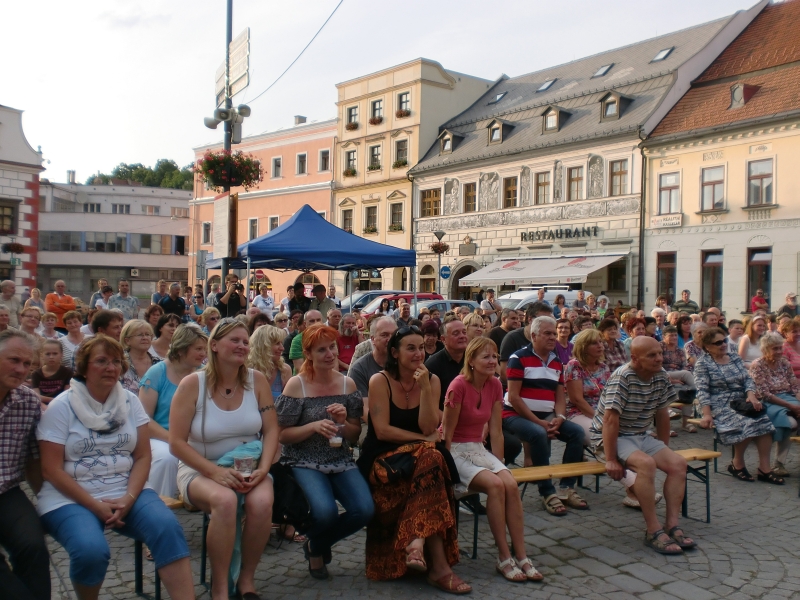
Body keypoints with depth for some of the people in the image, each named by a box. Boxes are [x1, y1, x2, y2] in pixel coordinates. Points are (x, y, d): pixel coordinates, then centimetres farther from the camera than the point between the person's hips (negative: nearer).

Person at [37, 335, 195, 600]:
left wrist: (128, 499, -14)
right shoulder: (61, 407, -4)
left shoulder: (130, 402, 6)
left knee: (167, 527, -25)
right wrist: (95, 506, -16)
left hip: (126, 492, 3)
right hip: (71, 498, -2)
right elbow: (51, 469, -8)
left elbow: (143, 456, 3)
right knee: (91, 549, -31)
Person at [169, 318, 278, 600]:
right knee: (225, 501, -35)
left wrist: (262, 469, -17)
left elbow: (271, 430, -1)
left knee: (262, 502, -30)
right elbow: (177, 443, -11)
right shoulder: (192, 384, -10)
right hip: (201, 469, -2)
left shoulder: (257, 380, -2)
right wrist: (215, 471, -22)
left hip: (249, 468, 2)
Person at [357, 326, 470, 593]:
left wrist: (425, 387, -17)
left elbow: (427, 428, -8)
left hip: (418, 457, 4)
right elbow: (382, 431, -15)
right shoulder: (380, 381, -9)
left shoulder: (432, 380, 2)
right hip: (383, 458, -4)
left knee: (431, 460, -33)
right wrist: (425, 440, -13)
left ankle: (417, 543, -28)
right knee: (430, 458, -32)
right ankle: (438, 565, -31)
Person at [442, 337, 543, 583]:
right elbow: (447, 433, -13)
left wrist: (499, 465, 1)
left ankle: (521, 557, -14)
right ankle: (504, 558, -18)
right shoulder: (459, 385, -18)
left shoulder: (495, 385, 1)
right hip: (456, 451, -6)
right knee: (495, 485, -28)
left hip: (478, 449, 6)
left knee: (511, 485, -21)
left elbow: (496, 431, 5)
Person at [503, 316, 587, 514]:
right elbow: (513, 397, -14)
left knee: (577, 431, -13)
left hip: (547, 417, 7)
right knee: (539, 434, -34)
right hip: (517, 415, -7)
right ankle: (547, 492, -21)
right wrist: (538, 421, -18)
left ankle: (567, 488, -5)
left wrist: (559, 418, -9)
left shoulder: (557, 362, 13)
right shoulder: (519, 358, -8)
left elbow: (560, 397, 13)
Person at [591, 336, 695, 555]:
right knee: (646, 463, -31)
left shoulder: (661, 377, 0)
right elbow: (610, 419, -26)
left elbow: (662, 415, 10)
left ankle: (672, 525, -8)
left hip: (640, 437, 8)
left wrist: (664, 450, 10)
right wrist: (611, 460, -27)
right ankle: (653, 531, -23)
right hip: (611, 438, -8)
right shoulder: (622, 377, -22)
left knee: (678, 463, -10)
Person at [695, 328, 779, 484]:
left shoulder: (735, 358, 14)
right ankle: (737, 463, -7)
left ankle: (764, 468, -17)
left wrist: (751, 394, -15)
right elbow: (702, 390, -11)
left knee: (763, 421, -22)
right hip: (720, 406, -5)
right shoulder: (703, 363, -3)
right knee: (748, 423, -29)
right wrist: (707, 414, -23)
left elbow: (748, 379, 8)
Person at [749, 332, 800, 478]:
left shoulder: (785, 363, 11)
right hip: (768, 403, -5)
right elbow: (765, 394, -14)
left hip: (788, 398, 6)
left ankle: (779, 463, -14)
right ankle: (778, 463, -11)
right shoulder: (757, 365, -7)